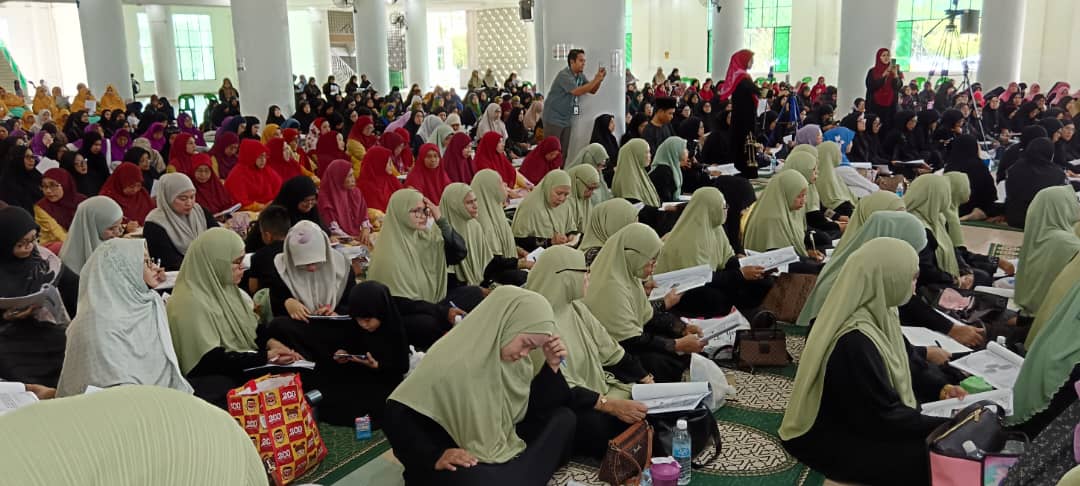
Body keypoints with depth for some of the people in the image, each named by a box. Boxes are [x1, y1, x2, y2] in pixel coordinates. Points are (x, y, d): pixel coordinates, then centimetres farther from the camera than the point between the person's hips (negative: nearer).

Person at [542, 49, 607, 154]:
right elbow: (577, 91, -28)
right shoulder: (564, 75, -17)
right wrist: (596, 80, -27)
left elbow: (592, 91, 11)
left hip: (567, 120, 8)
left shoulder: (580, 76, 9)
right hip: (554, 119, -8)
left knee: (564, 151, 6)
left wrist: (599, 79, -7)